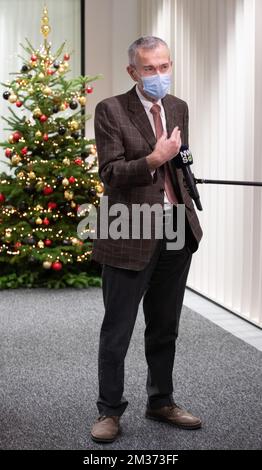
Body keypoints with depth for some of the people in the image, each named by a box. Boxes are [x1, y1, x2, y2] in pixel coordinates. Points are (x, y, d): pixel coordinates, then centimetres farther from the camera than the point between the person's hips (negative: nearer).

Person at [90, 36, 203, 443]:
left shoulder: (179, 108, 10)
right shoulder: (111, 110, -8)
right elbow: (110, 173, -14)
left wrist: (188, 207, 11)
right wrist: (154, 159, -26)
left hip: (177, 231, 6)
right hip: (131, 235, -5)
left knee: (165, 328, 16)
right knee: (117, 332, 4)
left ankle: (161, 402, 31)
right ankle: (109, 410, 18)